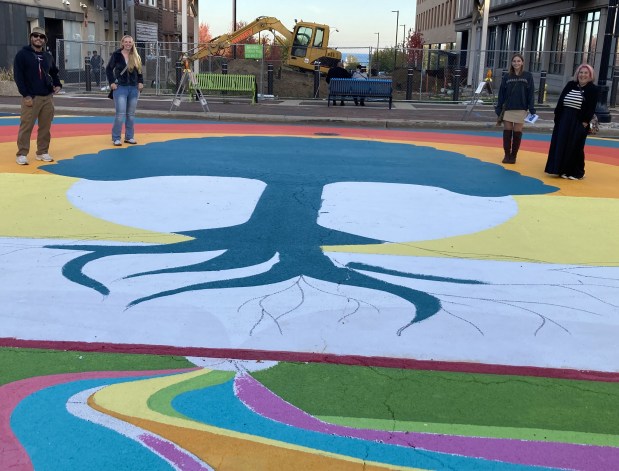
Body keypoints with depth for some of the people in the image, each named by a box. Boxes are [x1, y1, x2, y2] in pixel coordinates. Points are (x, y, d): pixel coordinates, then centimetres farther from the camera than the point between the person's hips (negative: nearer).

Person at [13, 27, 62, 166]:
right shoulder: (22, 54, -1)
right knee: (26, 126, -5)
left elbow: (54, 73, 28)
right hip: (31, 97, -5)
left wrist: (57, 84, 7)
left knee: (45, 127, 7)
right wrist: (26, 95, -14)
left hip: (48, 97, 5)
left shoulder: (48, 56, 14)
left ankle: (42, 152, 18)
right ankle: (21, 154, 0)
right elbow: (18, 76, -6)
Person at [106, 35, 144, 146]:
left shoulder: (136, 57, 8)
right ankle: (116, 138, -2)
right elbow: (108, 69, 1)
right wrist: (112, 82, -7)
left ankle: (129, 137, 17)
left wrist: (140, 82, 3)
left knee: (131, 114, 8)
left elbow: (139, 71, 16)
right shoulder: (116, 55, -3)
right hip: (120, 87, -4)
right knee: (120, 114, -10)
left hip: (133, 88, 4)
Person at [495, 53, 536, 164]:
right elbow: (501, 94, 6)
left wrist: (532, 110, -7)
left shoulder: (528, 76, 1)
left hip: (521, 110, -1)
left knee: (517, 133, 3)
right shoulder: (507, 77, 5)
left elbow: (531, 94, -1)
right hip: (508, 109, 1)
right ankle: (507, 155, 12)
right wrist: (498, 109, 1)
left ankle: (513, 156, 13)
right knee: (507, 133, 2)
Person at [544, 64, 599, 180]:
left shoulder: (593, 90, -3)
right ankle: (561, 169, 16)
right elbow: (560, 102, 9)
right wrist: (557, 116, 2)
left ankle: (576, 173, 10)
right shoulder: (570, 85, 9)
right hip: (564, 120, 5)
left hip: (579, 123, -4)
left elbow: (591, 109, -8)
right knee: (560, 145, 5)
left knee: (575, 148, 0)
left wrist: (585, 122, -16)